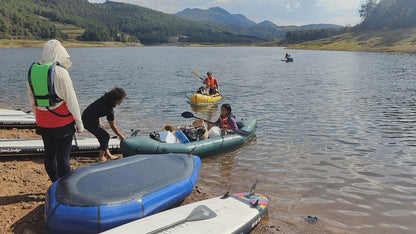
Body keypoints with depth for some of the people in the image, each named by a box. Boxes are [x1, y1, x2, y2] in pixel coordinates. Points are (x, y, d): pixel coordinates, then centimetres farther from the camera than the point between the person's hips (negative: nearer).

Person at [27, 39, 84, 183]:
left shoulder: (32, 70, 4)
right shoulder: (60, 71, -15)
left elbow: (32, 99, 13)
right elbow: (71, 100, -14)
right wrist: (79, 123, -6)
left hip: (43, 123, 6)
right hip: (62, 123, -6)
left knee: (49, 155, 16)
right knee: (63, 157, 1)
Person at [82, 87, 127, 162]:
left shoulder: (106, 98, -3)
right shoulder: (109, 109, -27)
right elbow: (113, 126, -18)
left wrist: (99, 122, 16)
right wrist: (121, 136, -6)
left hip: (86, 116, 9)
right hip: (89, 121, -9)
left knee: (103, 135, 14)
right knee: (105, 136, -3)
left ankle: (108, 155, 20)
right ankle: (101, 157, 7)